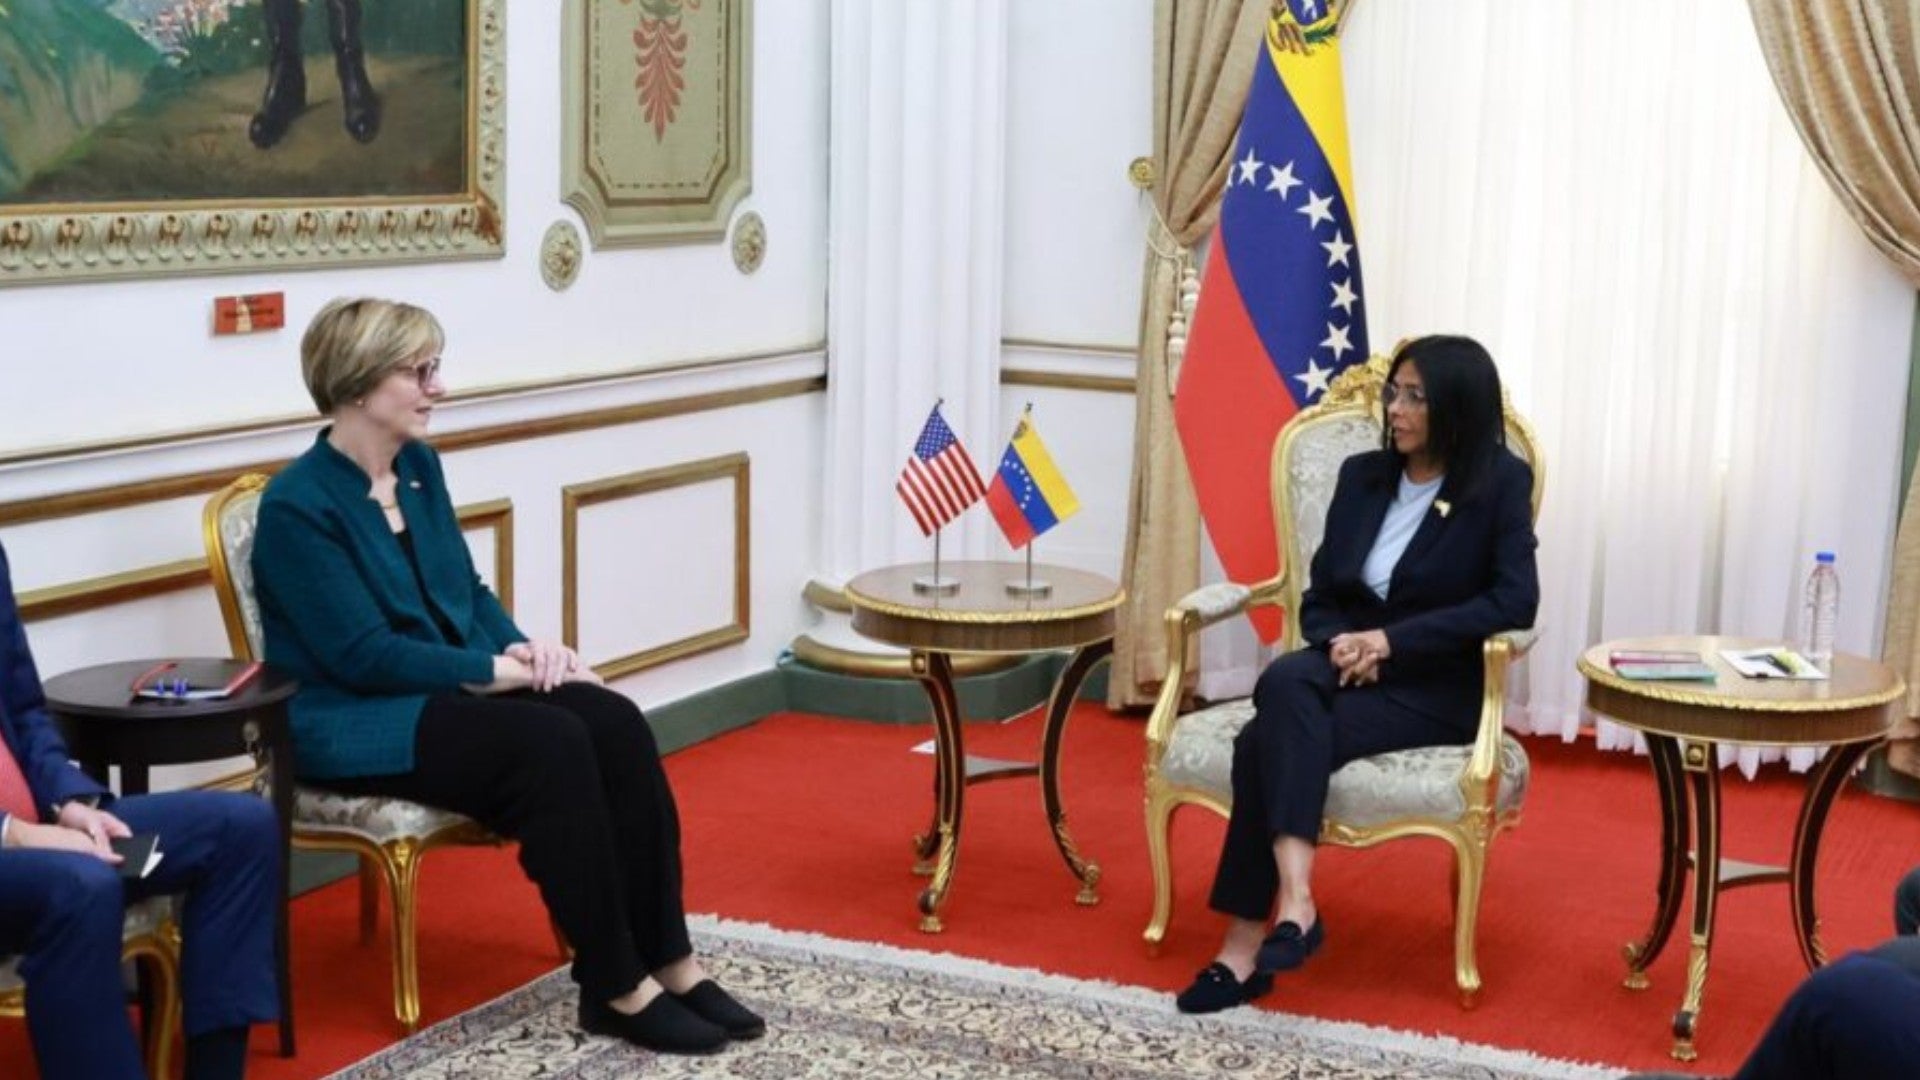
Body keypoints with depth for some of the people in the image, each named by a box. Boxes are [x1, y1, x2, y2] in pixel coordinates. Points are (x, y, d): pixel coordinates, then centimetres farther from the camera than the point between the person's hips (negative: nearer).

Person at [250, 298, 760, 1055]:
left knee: (616, 724, -19)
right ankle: (616, 988, -21)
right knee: (552, 743, -30)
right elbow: (364, 656, -19)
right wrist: (498, 668, -19)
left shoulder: (419, 465, 9)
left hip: (454, 688, 8)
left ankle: (668, 961, -17)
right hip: (352, 721, -7)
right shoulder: (298, 505, -14)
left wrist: (525, 646, -5)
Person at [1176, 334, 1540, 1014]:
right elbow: (1321, 593, 12)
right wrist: (1338, 644, -12)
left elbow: (1515, 601, -13)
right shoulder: (1362, 475, 11)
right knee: (1286, 680, -33)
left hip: (1436, 687, -4)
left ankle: (1247, 943, -30)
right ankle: (1294, 904, -40)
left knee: (1270, 741, -30)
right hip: (1348, 668, 4)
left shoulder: (1501, 483, -3)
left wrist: (1392, 641, -18)